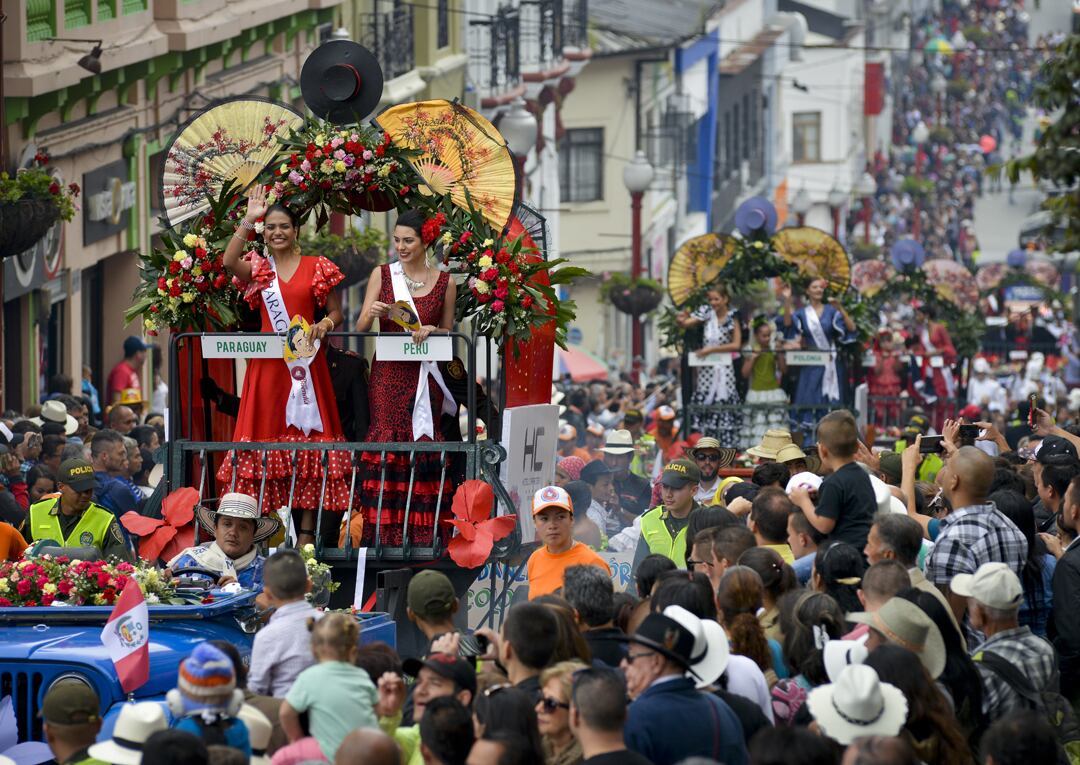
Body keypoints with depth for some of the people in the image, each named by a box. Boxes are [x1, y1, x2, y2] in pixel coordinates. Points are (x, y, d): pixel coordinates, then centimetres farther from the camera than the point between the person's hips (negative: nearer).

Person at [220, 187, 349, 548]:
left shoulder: (317, 268, 7)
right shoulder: (257, 270, 9)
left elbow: (336, 312, 9)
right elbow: (229, 261, -12)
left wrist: (325, 324, -13)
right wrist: (248, 220, -12)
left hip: (306, 364, -1)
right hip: (267, 365, 1)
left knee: (307, 438, -1)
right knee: (265, 437, -2)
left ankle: (307, 532, -1)